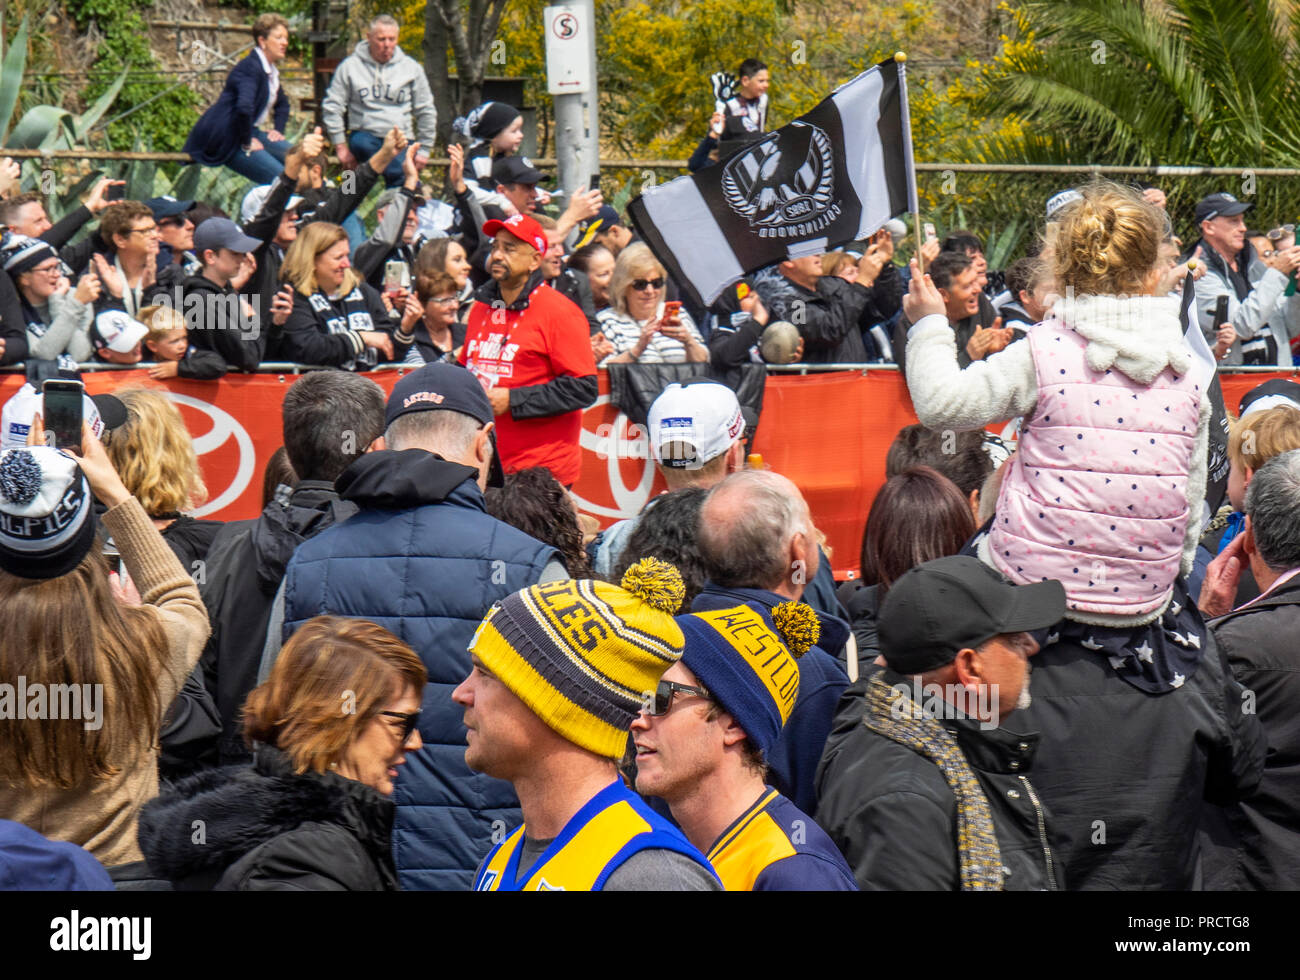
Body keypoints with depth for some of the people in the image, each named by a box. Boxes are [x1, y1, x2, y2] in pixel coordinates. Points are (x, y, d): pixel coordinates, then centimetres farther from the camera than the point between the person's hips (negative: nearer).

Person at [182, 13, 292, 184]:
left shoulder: (271, 71, 13)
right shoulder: (250, 68, -19)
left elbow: (282, 103, 33)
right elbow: (244, 107, -35)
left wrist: (278, 129, 16)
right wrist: (246, 144, -25)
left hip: (249, 131, 10)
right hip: (226, 138, -10)